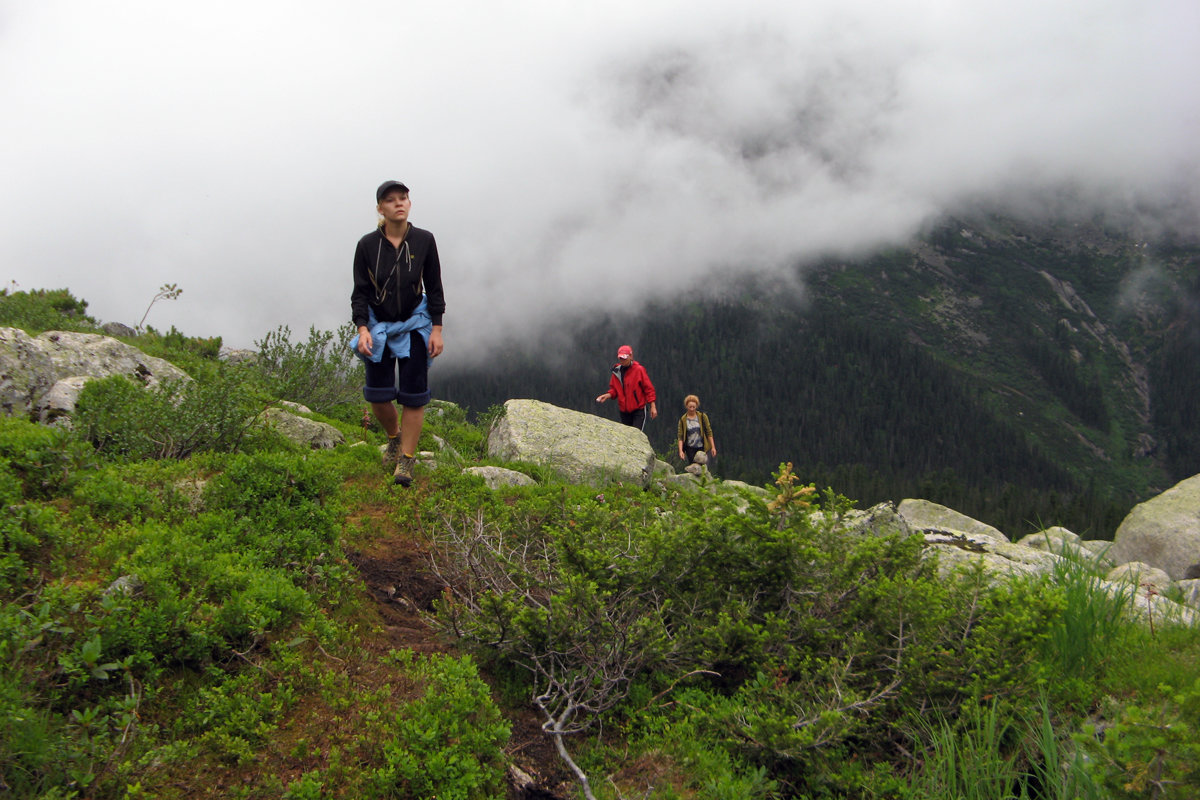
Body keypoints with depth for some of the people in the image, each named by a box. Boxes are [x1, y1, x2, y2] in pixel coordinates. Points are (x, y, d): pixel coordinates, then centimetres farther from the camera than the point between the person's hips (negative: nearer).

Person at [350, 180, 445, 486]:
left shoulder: (423, 241, -6)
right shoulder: (367, 245, -7)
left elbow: (434, 287, 0)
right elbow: (360, 292, -4)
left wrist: (436, 329, -4)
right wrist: (362, 328, -16)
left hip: (414, 325, 0)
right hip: (379, 326, 1)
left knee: (413, 394, -3)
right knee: (377, 394, 1)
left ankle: (406, 459, 8)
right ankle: (394, 437, 32)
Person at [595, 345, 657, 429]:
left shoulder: (639, 370, -8)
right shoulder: (616, 371, 4)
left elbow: (648, 388, -6)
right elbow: (614, 389, 14)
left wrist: (652, 406, -10)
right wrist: (607, 395, -7)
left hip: (639, 410, -5)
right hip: (624, 411, 5)